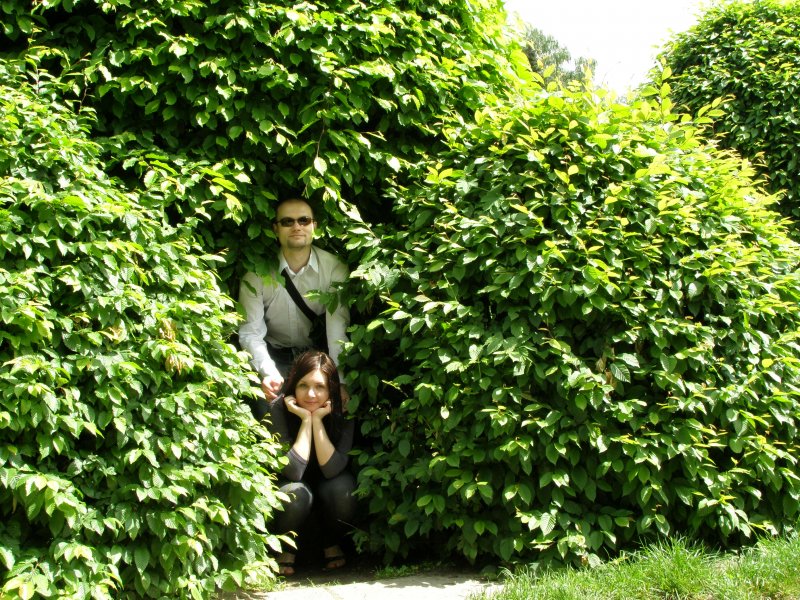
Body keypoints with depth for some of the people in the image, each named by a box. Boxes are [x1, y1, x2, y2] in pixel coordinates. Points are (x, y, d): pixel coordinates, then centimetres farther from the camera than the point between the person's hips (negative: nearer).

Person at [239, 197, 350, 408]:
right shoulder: (258, 271, -11)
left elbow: (338, 329, -21)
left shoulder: (334, 268, -13)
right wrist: (268, 372, -33)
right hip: (275, 357, 0)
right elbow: (251, 331, -15)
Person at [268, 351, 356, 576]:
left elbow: (332, 469, -28)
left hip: (327, 484, 2)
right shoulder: (279, 409, -23)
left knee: (341, 489, -31)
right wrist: (305, 419, -32)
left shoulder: (342, 411, -20)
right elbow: (293, 472, -29)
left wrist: (318, 419, -32)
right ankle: (285, 548, -2)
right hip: (289, 484, -2)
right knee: (295, 494, -35)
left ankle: (332, 544, 1)